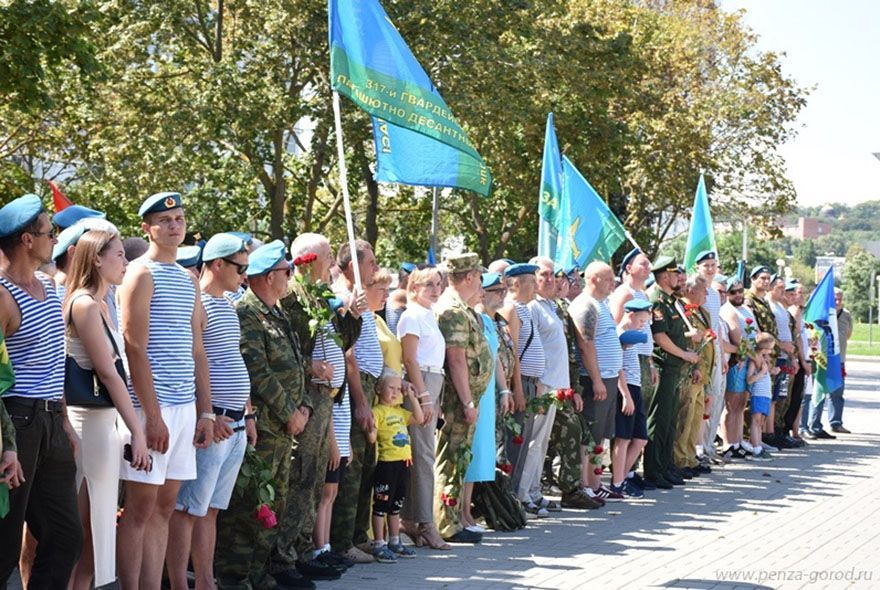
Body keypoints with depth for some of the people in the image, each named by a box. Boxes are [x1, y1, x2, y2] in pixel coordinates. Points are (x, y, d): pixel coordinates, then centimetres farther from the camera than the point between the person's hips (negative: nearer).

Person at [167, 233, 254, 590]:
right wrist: (209, 416, -21)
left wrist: (248, 414, 21)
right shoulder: (195, 303, -12)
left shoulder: (227, 306, 17)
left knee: (210, 510, 13)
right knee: (188, 510, -5)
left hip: (235, 425, 9)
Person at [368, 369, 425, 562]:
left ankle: (395, 542, 27)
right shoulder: (377, 411, -10)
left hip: (403, 463, 8)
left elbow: (419, 418, 17)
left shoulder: (400, 412, 14)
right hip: (387, 464, -8)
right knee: (382, 505, -2)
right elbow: (372, 438, -14)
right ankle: (379, 545, 2)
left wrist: (412, 398, 13)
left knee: (396, 505, 17)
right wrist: (371, 427, -30)